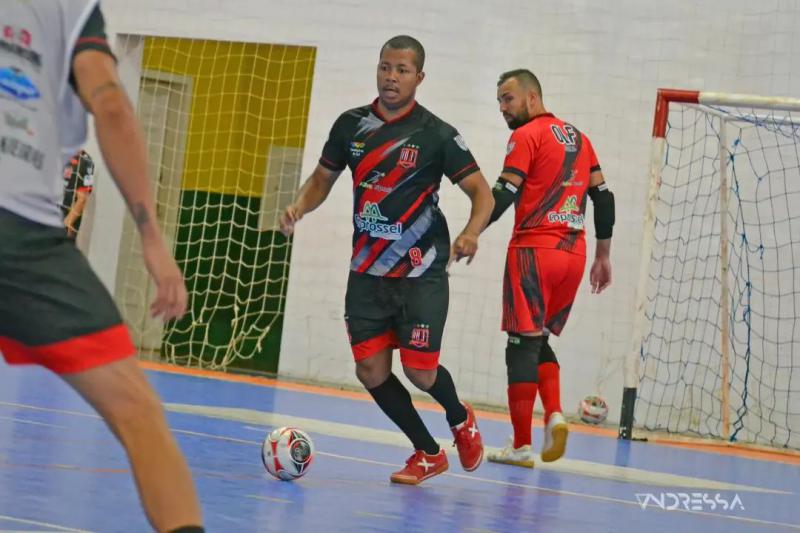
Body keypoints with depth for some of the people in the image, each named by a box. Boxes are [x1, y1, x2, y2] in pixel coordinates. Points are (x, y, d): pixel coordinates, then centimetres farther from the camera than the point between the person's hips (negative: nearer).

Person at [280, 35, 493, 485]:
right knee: (371, 370, -1)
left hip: (421, 272, -4)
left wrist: (471, 233, -28)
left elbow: (482, 192, -8)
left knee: (419, 370, -8)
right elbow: (322, 180, 15)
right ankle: (428, 454, 18)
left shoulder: (436, 134, -9)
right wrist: (300, 206, -6)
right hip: (367, 271, 4)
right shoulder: (351, 124, 4)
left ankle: (461, 421, 27)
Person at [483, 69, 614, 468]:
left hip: (533, 251, -7)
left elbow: (503, 194, -13)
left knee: (523, 343, -2)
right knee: (539, 340, 18)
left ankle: (521, 446, -3)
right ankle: (554, 414, -4)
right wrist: (603, 255, 21)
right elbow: (603, 195, 17)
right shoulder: (578, 137, 17)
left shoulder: (526, 136, -3)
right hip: (574, 255, 7)